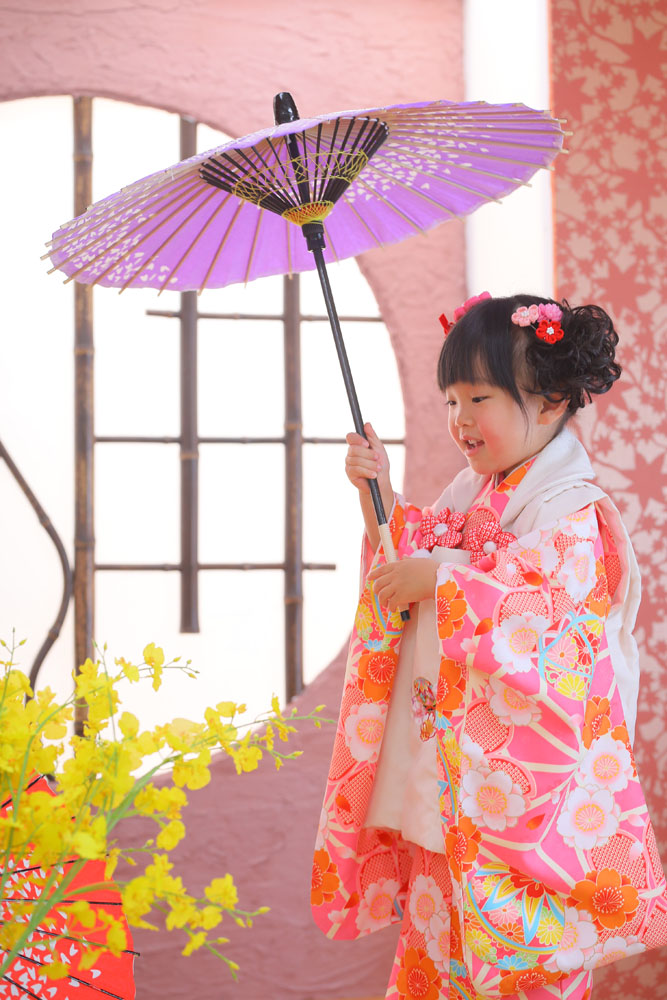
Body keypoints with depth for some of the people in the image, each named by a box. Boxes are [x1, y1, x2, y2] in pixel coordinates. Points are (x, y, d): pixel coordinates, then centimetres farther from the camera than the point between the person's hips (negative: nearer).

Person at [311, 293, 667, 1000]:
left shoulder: (571, 511, -14)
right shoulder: (472, 493, 12)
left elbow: (537, 609, -26)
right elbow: (413, 558, 17)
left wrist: (437, 582, -23)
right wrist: (380, 496, 4)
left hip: (522, 770, -8)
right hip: (451, 759, 8)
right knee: (441, 922, 14)